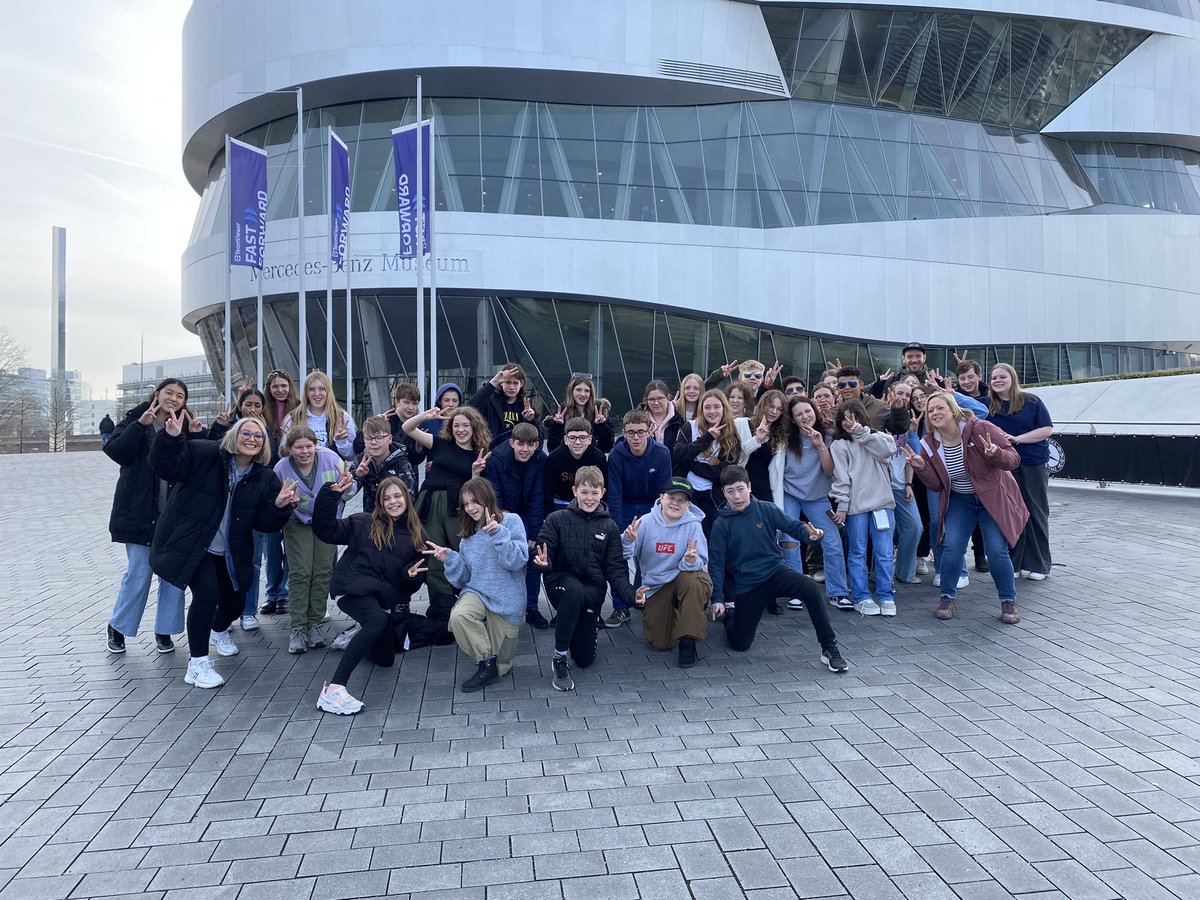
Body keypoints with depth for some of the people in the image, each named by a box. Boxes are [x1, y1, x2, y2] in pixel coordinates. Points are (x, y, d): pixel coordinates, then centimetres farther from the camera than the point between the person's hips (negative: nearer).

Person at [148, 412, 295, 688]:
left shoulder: (265, 479, -2)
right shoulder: (205, 455, -12)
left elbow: (264, 524, -4)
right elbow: (165, 466, -21)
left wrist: (278, 506, -25)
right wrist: (171, 437, -38)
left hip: (229, 553, 5)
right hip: (190, 544, -5)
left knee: (235, 602, 14)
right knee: (207, 594, -22)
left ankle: (218, 630, 54)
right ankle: (198, 664, -5)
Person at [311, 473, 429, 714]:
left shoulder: (417, 535, 11)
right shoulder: (363, 523, 4)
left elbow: (417, 579, 15)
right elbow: (325, 531, -5)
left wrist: (412, 575, -9)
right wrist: (331, 495, -15)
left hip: (384, 597, 5)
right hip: (354, 588, -5)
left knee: (385, 659, 16)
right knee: (378, 620, -37)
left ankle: (357, 633, 48)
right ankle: (334, 688, -39)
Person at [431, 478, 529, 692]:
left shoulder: (511, 521, -5)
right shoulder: (468, 534, 10)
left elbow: (517, 561, -16)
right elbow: (462, 579, 9)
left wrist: (498, 533, -26)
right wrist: (449, 559, -9)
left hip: (506, 599, -3)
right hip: (477, 592, 4)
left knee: (501, 666, -3)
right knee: (458, 615, -32)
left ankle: (494, 665, 33)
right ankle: (486, 661, -12)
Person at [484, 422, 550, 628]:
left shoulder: (541, 460, -19)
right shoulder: (496, 459, -24)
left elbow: (537, 500, -16)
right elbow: (494, 500, -21)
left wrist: (533, 536, -17)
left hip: (527, 516, 2)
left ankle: (531, 609, 9)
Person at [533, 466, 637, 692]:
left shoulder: (609, 526, 5)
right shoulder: (557, 519, -1)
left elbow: (615, 569, 2)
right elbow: (543, 553, -7)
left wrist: (630, 593, -15)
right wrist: (543, 562, -32)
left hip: (593, 589, 3)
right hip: (562, 580, -2)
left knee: (585, 659, 0)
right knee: (574, 591, -40)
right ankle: (559, 659, -24)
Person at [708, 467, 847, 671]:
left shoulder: (766, 510, -4)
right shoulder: (721, 524, -6)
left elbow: (792, 525, -3)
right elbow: (716, 564, -5)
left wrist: (810, 532, -27)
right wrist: (717, 599, -13)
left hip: (776, 571, 0)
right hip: (746, 585, 0)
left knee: (809, 588, -32)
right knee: (739, 644, 2)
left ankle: (829, 648, -20)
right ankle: (730, 613, 37)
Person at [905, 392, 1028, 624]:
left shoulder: (980, 429, -22)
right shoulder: (930, 444, -8)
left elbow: (1013, 459, -19)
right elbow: (936, 485, -5)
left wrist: (994, 454, -40)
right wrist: (921, 467, -22)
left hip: (992, 498, -3)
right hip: (959, 501, 3)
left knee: (997, 550, -9)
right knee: (951, 546, -10)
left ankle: (1009, 601, 12)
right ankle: (946, 598, 8)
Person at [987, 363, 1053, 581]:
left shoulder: (1031, 402, 0)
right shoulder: (988, 406, 6)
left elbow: (1047, 429, -4)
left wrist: (1017, 439, -14)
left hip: (1034, 465, -2)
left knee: (1035, 513, 3)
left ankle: (1037, 564, 12)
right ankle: (1011, 563, 12)